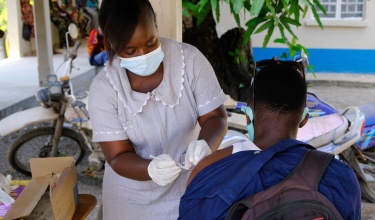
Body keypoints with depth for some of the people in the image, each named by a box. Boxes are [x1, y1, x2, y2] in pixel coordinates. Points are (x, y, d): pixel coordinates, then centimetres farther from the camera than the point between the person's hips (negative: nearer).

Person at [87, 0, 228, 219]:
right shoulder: (103, 87, -18)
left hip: (190, 186, 1)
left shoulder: (190, 59, -17)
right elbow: (118, 157, -16)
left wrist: (205, 145, -32)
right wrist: (151, 169, -37)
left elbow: (215, 116, -11)